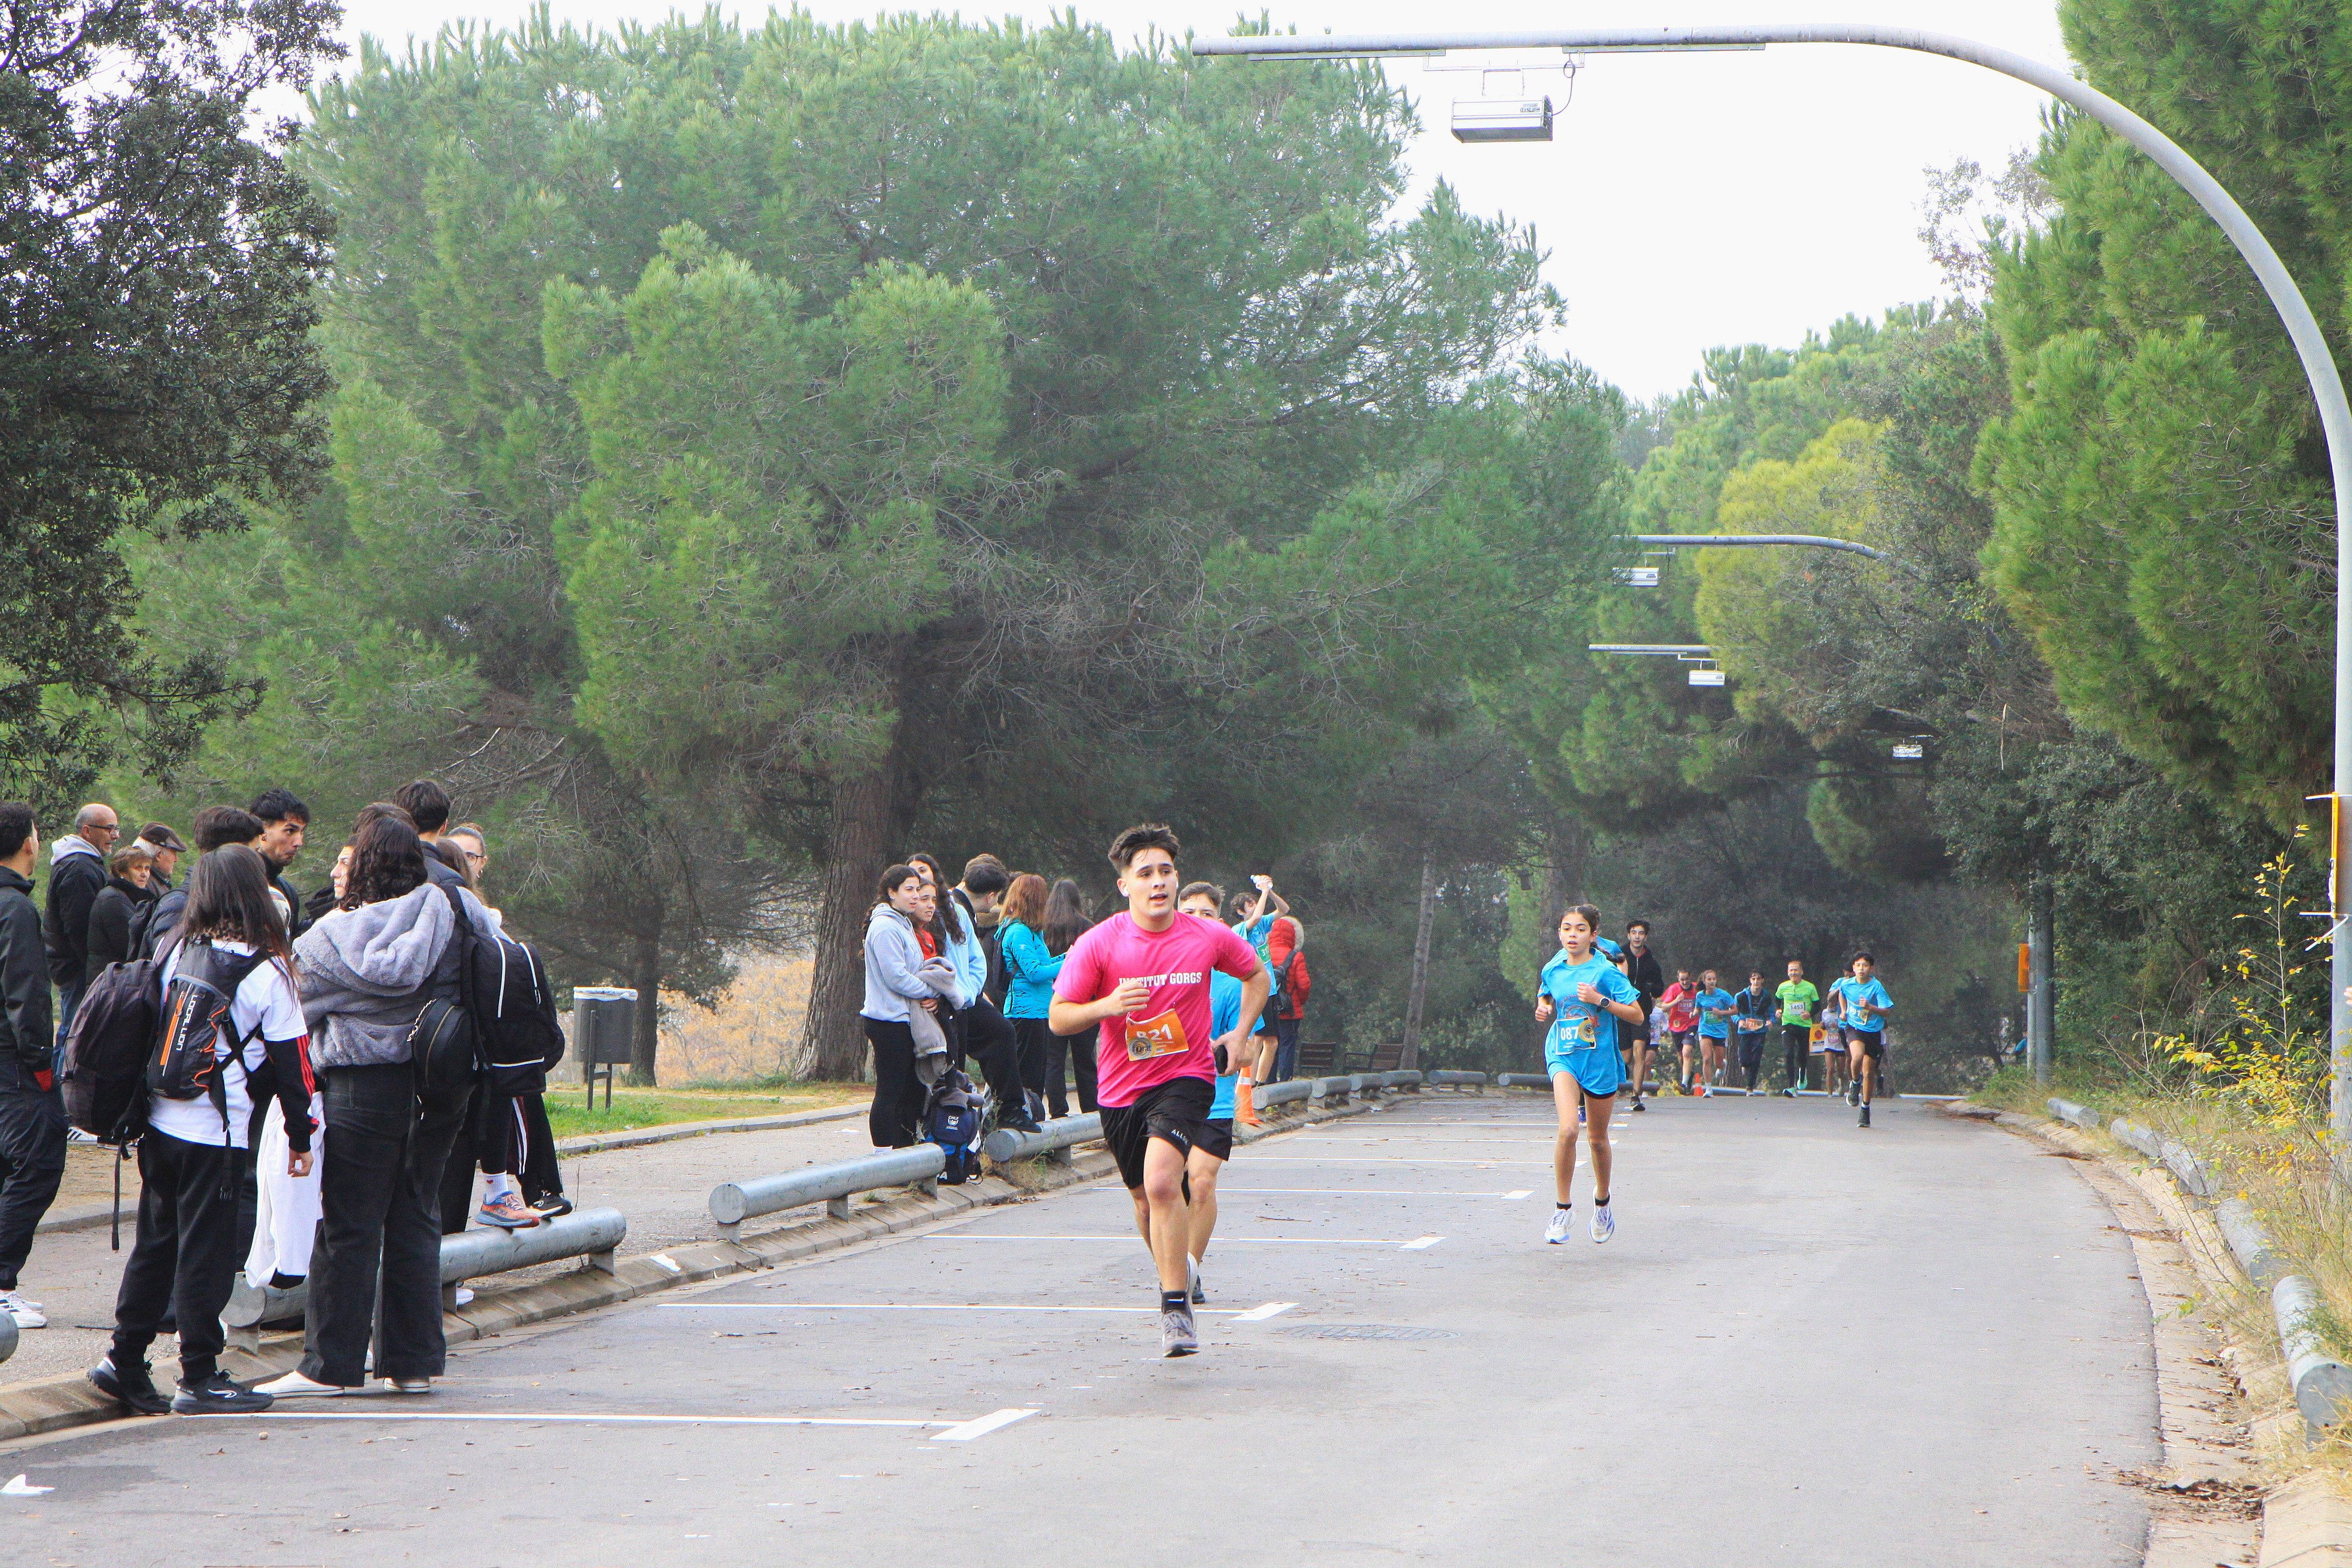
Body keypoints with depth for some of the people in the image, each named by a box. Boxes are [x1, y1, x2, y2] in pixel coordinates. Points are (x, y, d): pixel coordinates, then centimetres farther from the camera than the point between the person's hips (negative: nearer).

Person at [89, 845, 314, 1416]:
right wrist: (300, 1138, 4)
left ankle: (124, 1360, 20)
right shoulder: (267, 971, -8)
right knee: (205, 1252, 1)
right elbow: (291, 1061, -5)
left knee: (155, 1242, 16)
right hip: (215, 1133, -5)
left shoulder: (178, 952, 6)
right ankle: (199, 1379, 5)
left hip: (159, 1124, 5)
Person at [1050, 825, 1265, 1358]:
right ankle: (1176, 1274, 45)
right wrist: (1107, 1006, -23)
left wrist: (1240, 1033, 4)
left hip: (1186, 1078, -2)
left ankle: (1176, 1307, -20)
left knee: (1162, 1182, -25)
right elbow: (1058, 1018, -5)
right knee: (1146, 1198, 16)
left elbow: (1257, 976, 17)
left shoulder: (1209, 937, -4)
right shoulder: (1099, 944, -8)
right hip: (1121, 1088, 2)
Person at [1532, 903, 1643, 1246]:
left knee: (1597, 1138, 12)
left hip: (1599, 1060, -1)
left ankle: (1602, 1200, 39)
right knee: (1568, 1129, -22)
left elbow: (1637, 1015, -9)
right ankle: (1563, 1207, -10)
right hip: (1563, 1057, 1)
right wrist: (1544, 1009, 3)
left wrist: (1601, 1000, -20)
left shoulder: (1605, 972, -8)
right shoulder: (1552, 970, 3)